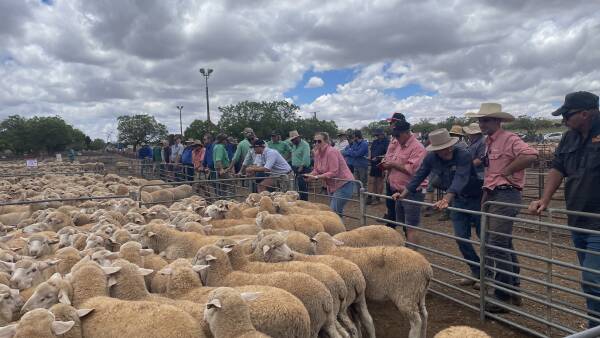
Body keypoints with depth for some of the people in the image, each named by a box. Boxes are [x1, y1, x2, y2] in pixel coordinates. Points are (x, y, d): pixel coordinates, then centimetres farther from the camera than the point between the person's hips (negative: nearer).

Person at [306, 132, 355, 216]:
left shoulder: (331, 152, -21)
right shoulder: (317, 153, 3)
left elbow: (333, 173, -24)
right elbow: (316, 170, 9)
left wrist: (316, 177, -26)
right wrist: (310, 175, -12)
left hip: (343, 184, -9)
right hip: (332, 186, 9)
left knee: (334, 211, -13)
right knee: (337, 212, 14)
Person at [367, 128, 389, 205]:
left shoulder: (386, 142, -9)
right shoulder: (374, 142, 14)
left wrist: (378, 157, -24)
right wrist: (370, 157, 5)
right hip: (373, 164, 7)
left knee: (379, 180, 2)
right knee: (372, 180, 5)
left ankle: (377, 198, 10)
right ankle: (369, 197, 9)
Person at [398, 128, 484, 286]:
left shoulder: (463, 155, -28)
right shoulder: (431, 157, -11)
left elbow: (460, 179, -39)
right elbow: (419, 176, -3)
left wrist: (446, 200, -51)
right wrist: (403, 194, -8)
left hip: (476, 198, -5)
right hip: (457, 200, 5)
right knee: (461, 238, 4)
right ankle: (477, 273, 20)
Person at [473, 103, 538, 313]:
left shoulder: (508, 139, -12)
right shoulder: (489, 143, 16)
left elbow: (530, 155, -29)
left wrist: (507, 171, -19)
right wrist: (485, 195, 18)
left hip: (506, 196, -10)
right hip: (493, 196, 10)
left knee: (496, 246, -9)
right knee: (504, 245, 16)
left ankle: (503, 296, 2)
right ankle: (513, 291, 29)